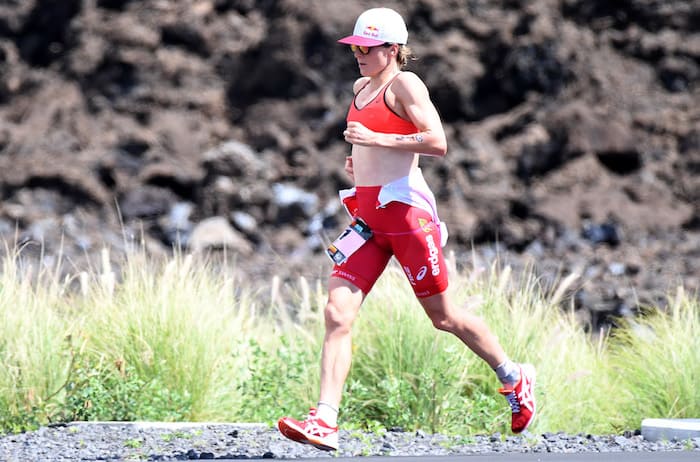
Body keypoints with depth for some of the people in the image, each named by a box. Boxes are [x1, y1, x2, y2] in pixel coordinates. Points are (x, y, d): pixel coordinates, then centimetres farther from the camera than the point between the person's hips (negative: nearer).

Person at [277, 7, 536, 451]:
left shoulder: (404, 83, -8)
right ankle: (324, 422, -13)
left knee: (442, 315, 5)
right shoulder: (361, 88, 17)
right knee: (337, 313, -8)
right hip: (367, 212, 8)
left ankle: (516, 379, 26)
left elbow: (437, 143, -19)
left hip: (403, 208, -8)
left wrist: (376, 139, -23)